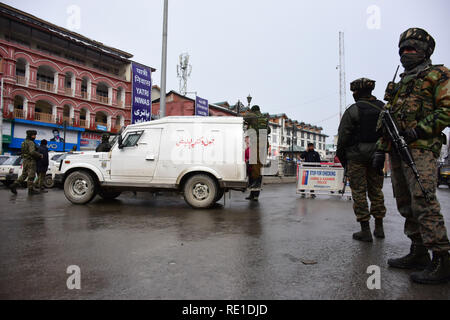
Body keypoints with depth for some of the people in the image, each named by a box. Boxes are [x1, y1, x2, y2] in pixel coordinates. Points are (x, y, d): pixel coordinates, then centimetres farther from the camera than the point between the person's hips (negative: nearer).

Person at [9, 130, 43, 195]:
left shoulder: (24, 142, 18)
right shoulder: (31, 142, -13)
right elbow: (32, 152, -26)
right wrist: (40, 155, -14)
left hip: (25, 160, 9)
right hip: (31, 161, -9)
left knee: (24, 175, 13)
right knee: (31, 176, -3)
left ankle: (14, 185, 3)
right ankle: (31, 190, 0)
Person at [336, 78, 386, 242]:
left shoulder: (353, 110, -9)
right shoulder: (383, 108, 7)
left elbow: (343, 136, -9)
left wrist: (341, 156, 2)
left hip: (356, 156, -5)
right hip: (376, 155, 5)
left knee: (359, 192, 1)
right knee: (376, 190, 14)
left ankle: (365, 231, 3)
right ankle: (379, 228, 21)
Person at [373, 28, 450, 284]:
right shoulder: (398, 85, 26)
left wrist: (418, 130, -17)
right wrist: (381, 150, 15)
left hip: (420, 148, -7)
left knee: (423, 202, -15)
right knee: (406, 205, 7)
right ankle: (419, 254, 15)